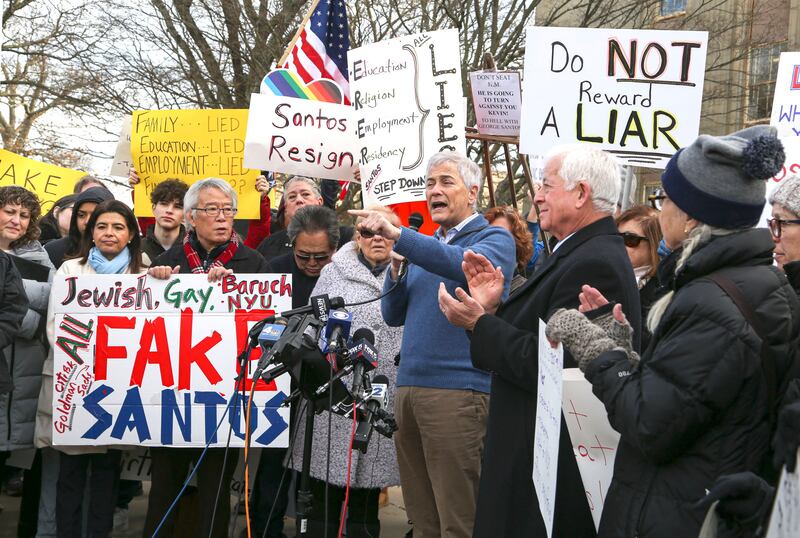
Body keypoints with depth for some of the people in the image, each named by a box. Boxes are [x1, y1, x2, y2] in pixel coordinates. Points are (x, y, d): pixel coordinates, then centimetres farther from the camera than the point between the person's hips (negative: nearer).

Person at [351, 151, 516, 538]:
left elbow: (466, 264, -23)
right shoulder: (424, 246, 21)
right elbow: (393, 316, 18)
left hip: (458, 389, -7)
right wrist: (396, 269, 0)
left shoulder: (494, 239, 1)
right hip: (408, 387, 7)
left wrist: (396, 234, -31)